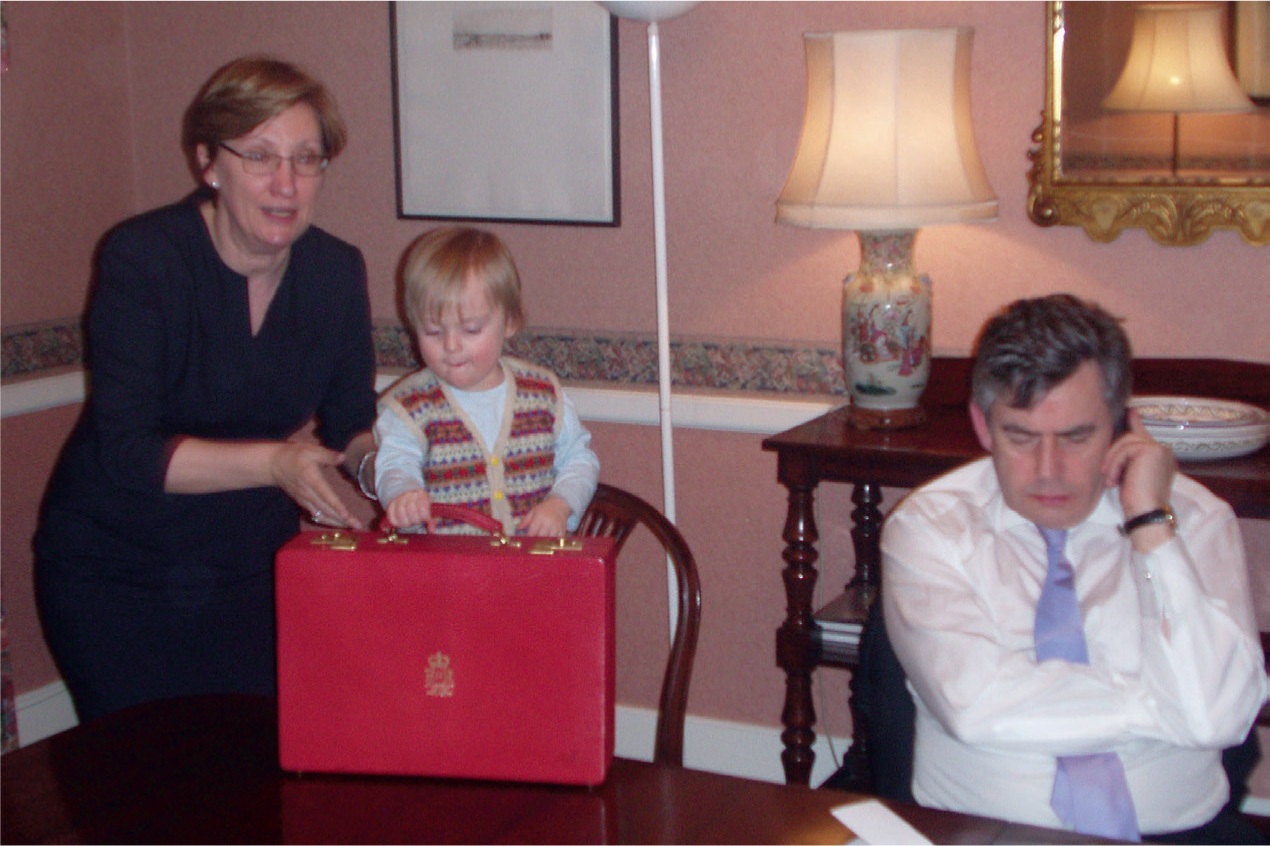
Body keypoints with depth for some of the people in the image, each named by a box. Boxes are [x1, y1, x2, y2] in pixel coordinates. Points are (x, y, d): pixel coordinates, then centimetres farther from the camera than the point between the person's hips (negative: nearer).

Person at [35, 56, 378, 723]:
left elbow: (348, 429, 4)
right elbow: (124, 451, -25)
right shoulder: (141, 259, -19)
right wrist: (274, 462, -35)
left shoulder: (337, 272, -5)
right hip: (115, 571, -3)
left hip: (252, 567, 4)